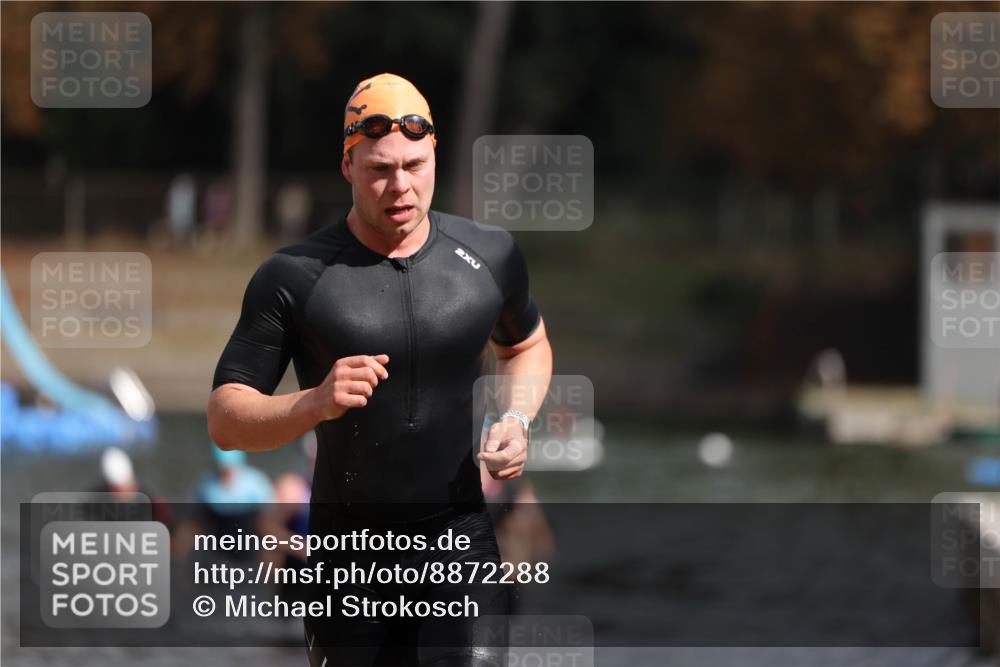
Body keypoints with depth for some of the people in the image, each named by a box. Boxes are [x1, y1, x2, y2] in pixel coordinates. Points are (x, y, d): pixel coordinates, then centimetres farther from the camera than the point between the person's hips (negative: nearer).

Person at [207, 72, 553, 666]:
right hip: (348, 546, -1)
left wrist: (516, 420, 5)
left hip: (461, 534, 1)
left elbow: (526, 344, 25)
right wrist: (315, 403, -24)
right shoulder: (295, 276, -6)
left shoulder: (489, 255, 4)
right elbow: (225, 420, -6)